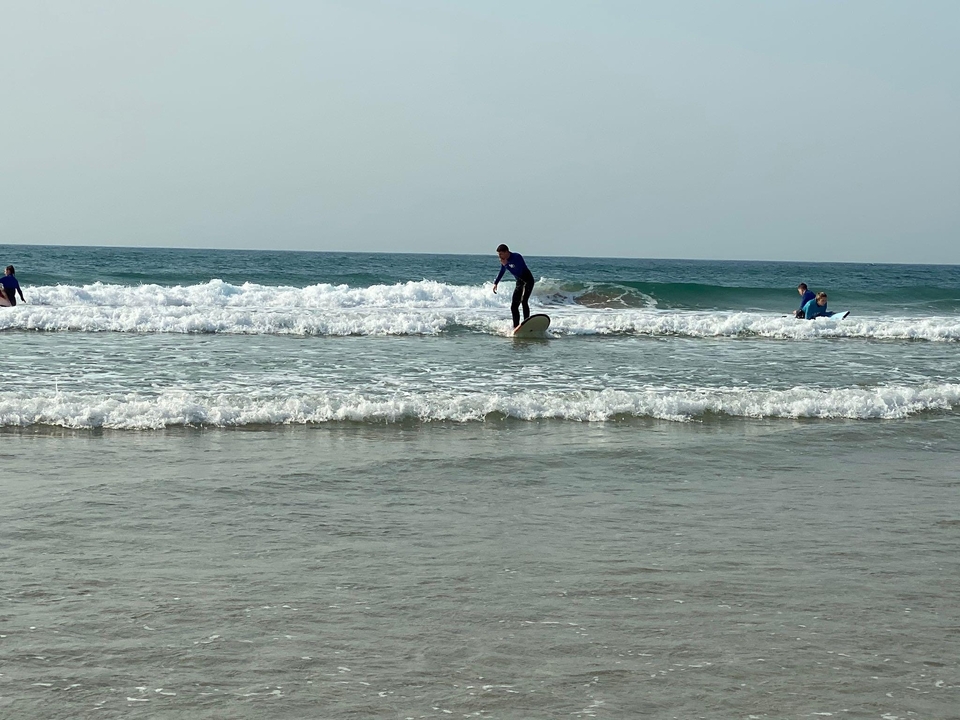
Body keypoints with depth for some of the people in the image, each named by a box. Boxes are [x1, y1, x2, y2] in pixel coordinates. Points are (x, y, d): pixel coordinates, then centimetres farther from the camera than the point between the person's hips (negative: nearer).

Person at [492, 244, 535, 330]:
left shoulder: (517, 257, -23)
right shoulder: (504, 261, 1)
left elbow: (518, 273, -31)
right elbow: (501, 272, 20)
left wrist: (506, 265, -29)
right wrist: (495, 283, 13)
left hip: (528, 281, -8)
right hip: (519, 282, 8)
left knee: (523, 301, -27)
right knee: (514, 306, 5)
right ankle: (516, 327, 13)